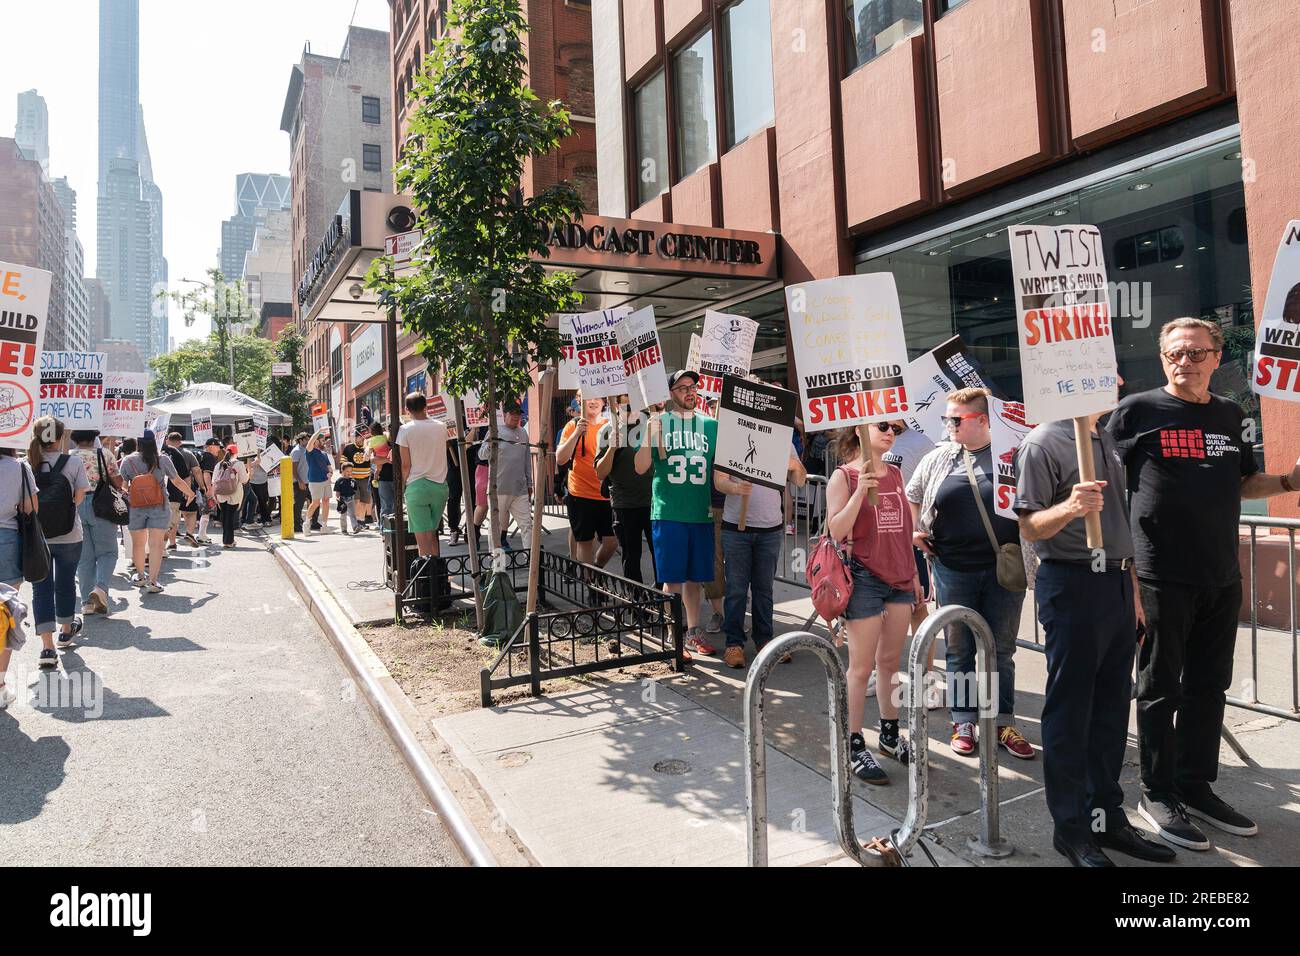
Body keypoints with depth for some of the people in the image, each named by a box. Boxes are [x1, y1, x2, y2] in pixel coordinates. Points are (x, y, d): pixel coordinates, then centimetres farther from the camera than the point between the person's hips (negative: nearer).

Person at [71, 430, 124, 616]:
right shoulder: (104, 455, -2)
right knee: (107, 552, 5)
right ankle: (100, 587, -19)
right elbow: (118, 483, -1)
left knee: (84, 557, 8)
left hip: (75, 507, 3)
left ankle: (87, 602, 10)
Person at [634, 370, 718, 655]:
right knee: (673, 579, 2)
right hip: (668, 513, -3)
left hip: (701, 513, 3)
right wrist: (650, 432, -15)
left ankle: (693, 632, 24)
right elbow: (640, 468, -4)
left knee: (695, 577, 11)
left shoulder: (710, 425, 9)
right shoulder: (659, 422, 2)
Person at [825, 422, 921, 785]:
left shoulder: (895, 474, 11)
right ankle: (854, 747, 11)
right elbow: (837, 531, -15)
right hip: (864, 578, -6)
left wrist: (914, 574, 17)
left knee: (890, 661, 15)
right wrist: (860, 491, -25)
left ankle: (890, 734, 30)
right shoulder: (843, 476, -7)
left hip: (899, 579, 6)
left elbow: (904, 528, 17)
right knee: (861, 666, 0)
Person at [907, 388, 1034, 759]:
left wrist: (1024, 549, -4)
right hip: (953, 570, 2)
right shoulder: (939, 459, 5)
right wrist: (915, 533, 5)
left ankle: (1003, 724, 23)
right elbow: (911, 498, 17)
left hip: (1004, 568, -1)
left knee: (1001, 651, 10)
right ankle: (963, 723, 22)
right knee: (959, 650, 10)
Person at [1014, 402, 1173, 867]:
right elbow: (1030, 527, -12)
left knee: (1112, 707, 14)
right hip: (1071, 583, -8)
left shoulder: (1109, 441, 17)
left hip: (1116, 584, 8)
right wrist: (1069, 507, -32)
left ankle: (1107, 816, 27)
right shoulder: (1043, 443, -9)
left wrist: (1133, 591, 20)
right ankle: (1071, 829, 13)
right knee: (1069, 712, 1)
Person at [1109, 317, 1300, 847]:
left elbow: (1242, 484, 21)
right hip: (1163, 577, -6)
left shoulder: (1231, 415, 11)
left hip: (1222, 578, 6)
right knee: (1161, 689, 4)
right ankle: (1158, 796, 17)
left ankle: (1197, 787, 29)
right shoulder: (1137, 410, -6)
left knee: (1208, 686, 14)